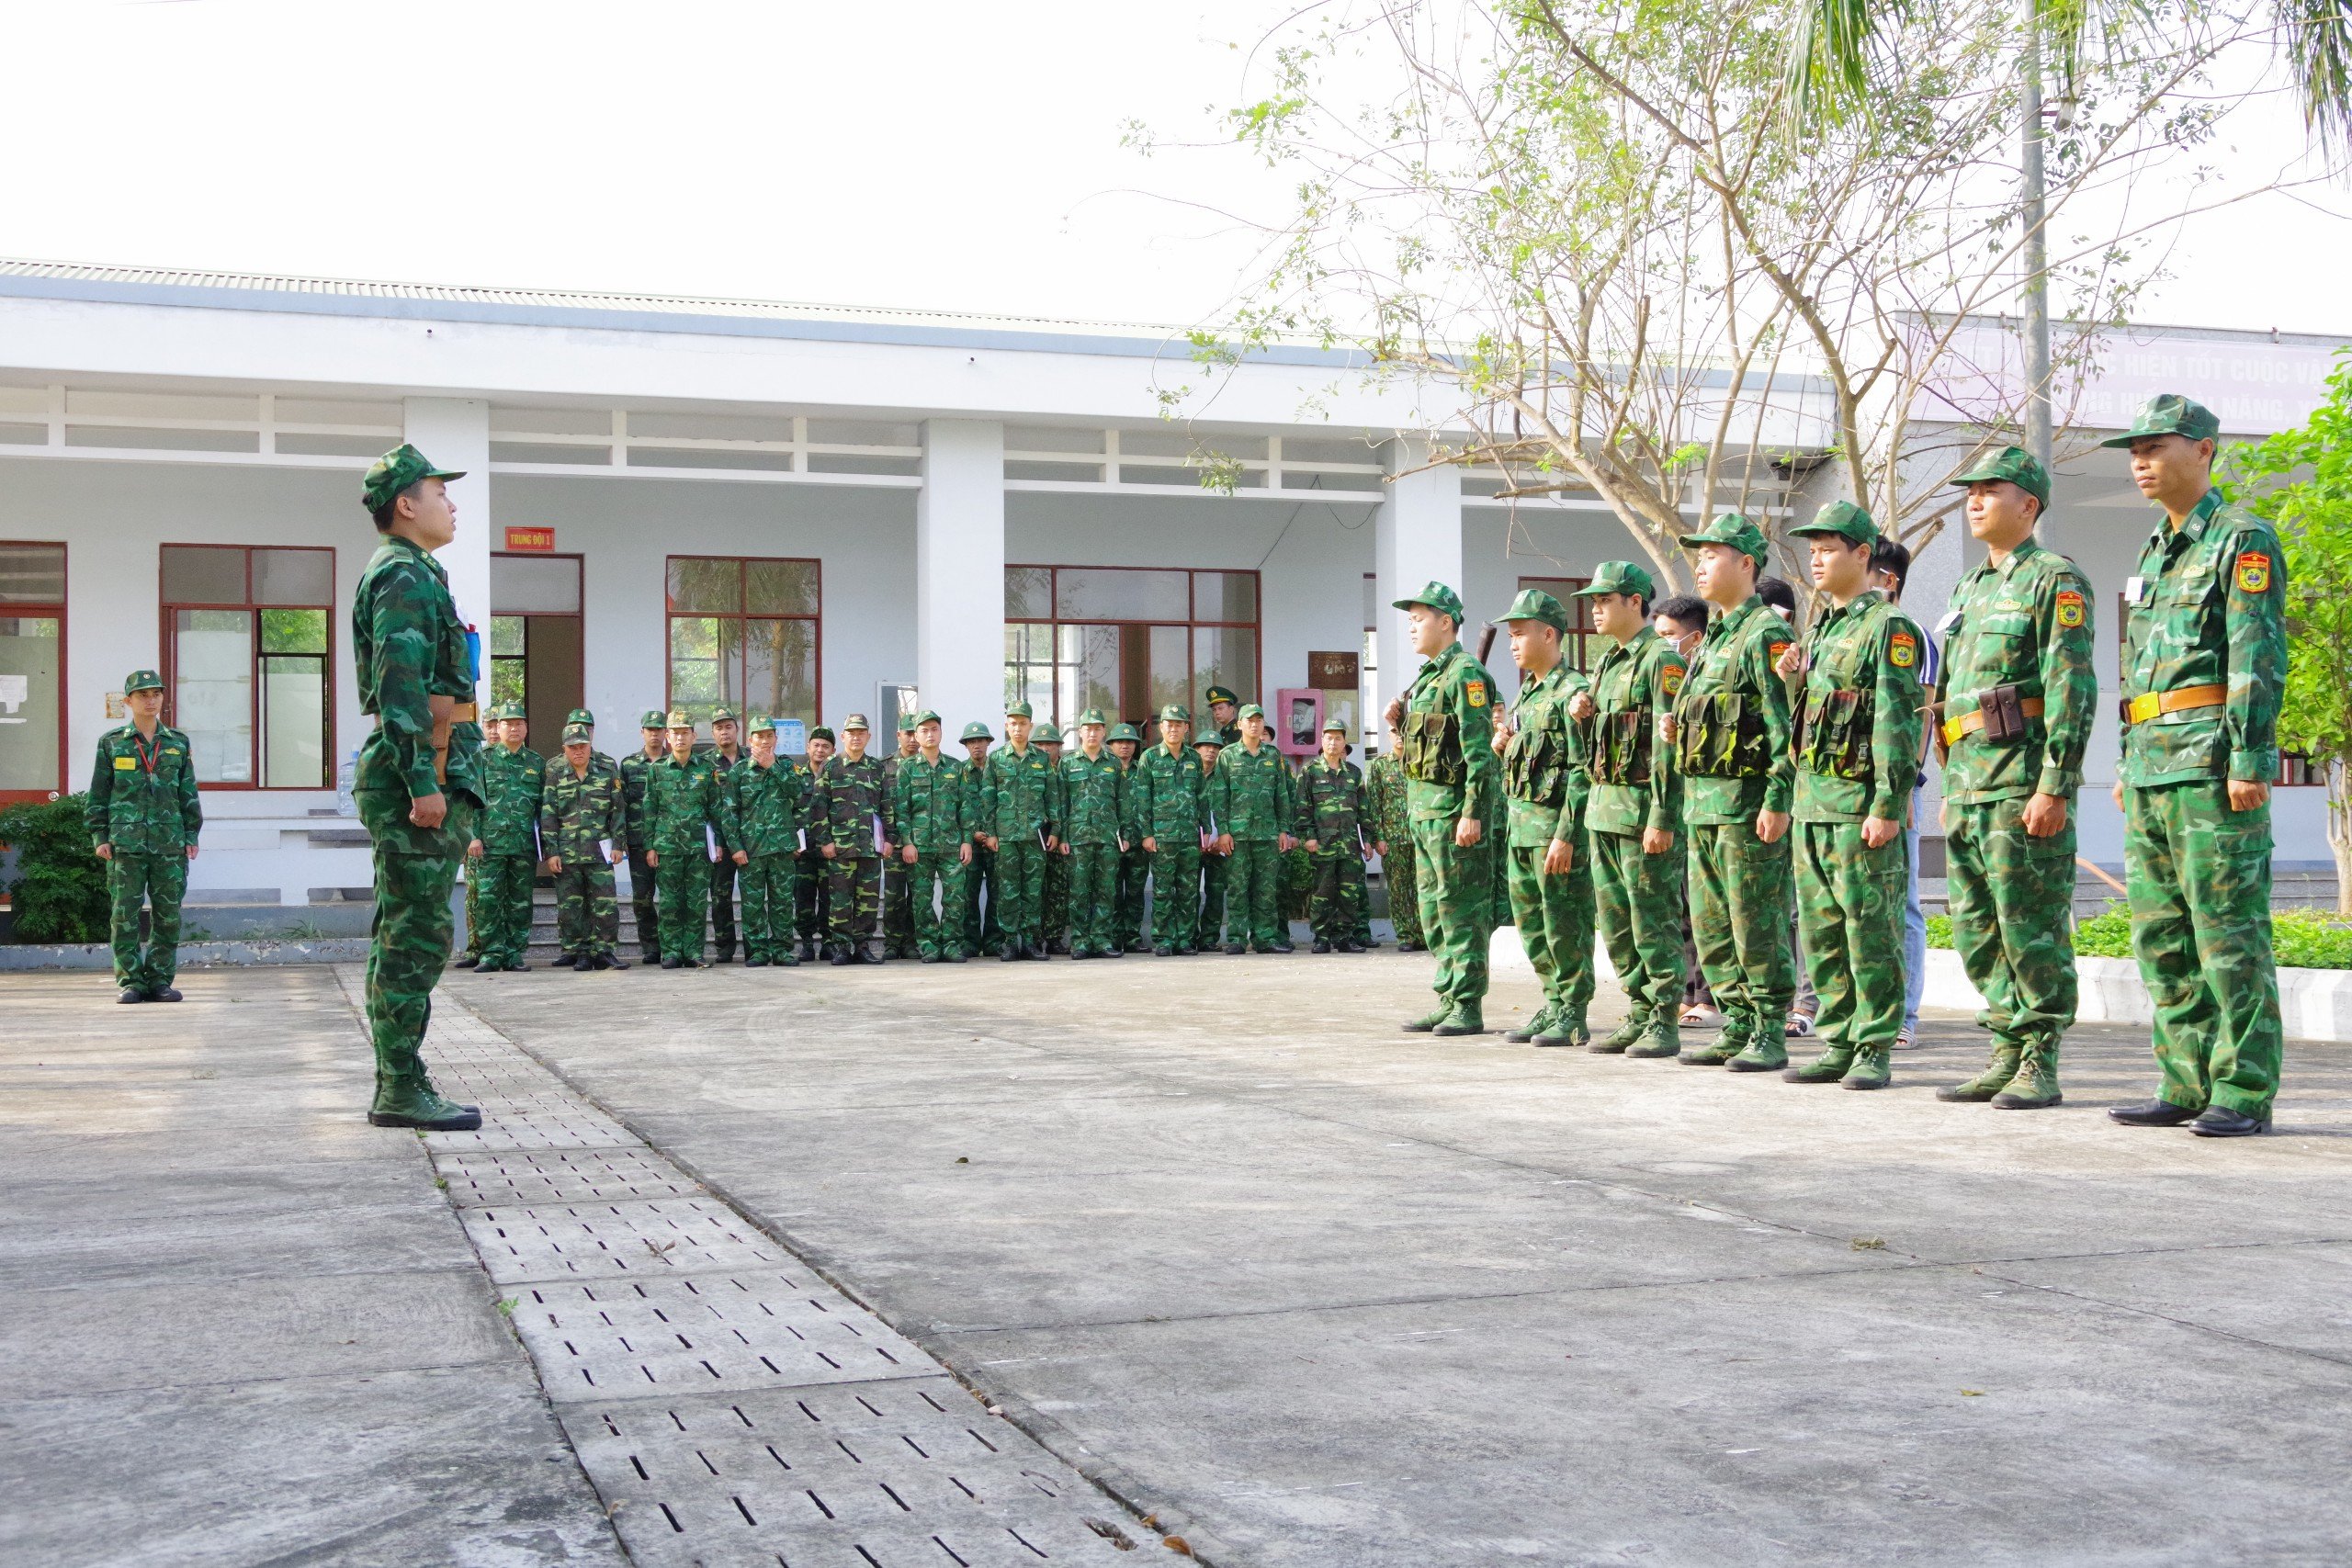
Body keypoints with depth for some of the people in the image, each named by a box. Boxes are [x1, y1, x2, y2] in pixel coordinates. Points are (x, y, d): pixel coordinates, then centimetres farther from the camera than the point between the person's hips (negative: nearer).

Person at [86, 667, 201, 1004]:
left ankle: (161, 980, 11)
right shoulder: (111, 743, 5)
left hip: (169, 843, 2)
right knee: (124, 915, -2)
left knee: (168, 915, 3)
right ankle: (130, 982, 5)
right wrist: (99, 837, 0)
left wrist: (191, 836, 8)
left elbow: (189, 794, 12)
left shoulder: (178, 744, 10)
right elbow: (97, 795, 6)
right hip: (125, 843, -2)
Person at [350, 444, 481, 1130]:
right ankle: (403, 1090, -8)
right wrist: (423, 782, -24)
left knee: (400, 938, 11)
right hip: (423, 773, -11)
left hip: (425, 778, 11)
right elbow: (400, 685, -19)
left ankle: (395, 1089, 15)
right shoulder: (405, 576, -9)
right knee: (417, 936, -10)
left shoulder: (411, 576, 23)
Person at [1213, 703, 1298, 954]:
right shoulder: (1228, 756, 4)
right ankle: (1236, 939, 0)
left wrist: (1284, 830, 8)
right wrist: (1222, 831, -7)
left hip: (1268, 832, 2)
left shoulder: (1274, 755, 12)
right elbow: (1219, 796, 1)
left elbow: (1283, 795, 13)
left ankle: (1265, 937, 8)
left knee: (1268, 889, 3)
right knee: (1238, 888, -3)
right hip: (1237, 832, -2)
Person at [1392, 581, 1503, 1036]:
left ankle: (1468, 1007, -3)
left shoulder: (1465, 674, -12)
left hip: (1453, 807, -10)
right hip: (1424, 809, 10)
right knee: (1434, 910, 12)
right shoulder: (1428, 676, 18)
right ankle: (1448, 1002, 18)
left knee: (1462, 909, -6)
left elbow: (1479, 750, -18)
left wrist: (1472, 813, -23)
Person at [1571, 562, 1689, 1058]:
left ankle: (1665, 1023, 1)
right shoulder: (1608, 662, 17)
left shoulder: (1662, 659, -10)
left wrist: (1662, 818, -22)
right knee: (1616, 921, 11)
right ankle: (1640, 1015, 19)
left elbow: (1669, 744, -17)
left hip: (1644, 806, -9)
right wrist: (1581, 714, 3)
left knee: (1654, 919, -5)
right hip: (1604, 805, 9)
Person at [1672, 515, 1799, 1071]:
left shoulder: (1765, 634, -11)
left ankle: (1770, 1036, 2)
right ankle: (1736, 1030, 18)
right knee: (1711, 927, 11)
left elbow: (1787, 725, -17)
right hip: (1702, 802, 10)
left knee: (1758, 926, -4)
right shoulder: (1713, 638, 19)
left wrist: (1777, 801, -22)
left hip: (1747, 802, -10)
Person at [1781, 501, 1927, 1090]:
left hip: (1859, 800, -9)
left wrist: (1887, 805, -20)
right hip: (1811, 799, 9)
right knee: (1821, 932, 9)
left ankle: (1875, 1049, 2)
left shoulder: (1889, 628, -8)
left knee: (1871, 929, -4)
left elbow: (1898, 722, -15)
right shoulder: (1821, 631, 18)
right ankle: (1838, 1044, 16)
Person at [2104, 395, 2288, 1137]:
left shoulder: (2243, 540, -4)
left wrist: (2251, 760, -19)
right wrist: (2128, 767, 21)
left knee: (2229, 934, -6)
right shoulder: (2154, 553, 21)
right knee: (2161, 937, 8)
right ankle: (2187, 1085, 14)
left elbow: (2258, 658, -12)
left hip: (2212, 765, -9)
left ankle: (2244, 1094, -2)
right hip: (2152, 770, 9)